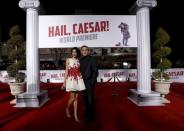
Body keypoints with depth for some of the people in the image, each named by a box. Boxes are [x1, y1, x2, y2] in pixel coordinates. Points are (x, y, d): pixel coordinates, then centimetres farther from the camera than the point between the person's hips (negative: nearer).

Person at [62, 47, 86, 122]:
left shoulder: (79, 60, 9)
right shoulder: (68, 60, 2)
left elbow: (80, 71, 10)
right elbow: (66, 71, -1)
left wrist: (81, 80, 5)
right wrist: (64, 82, -4)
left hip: (78, 80, 3)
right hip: (71, 80, -3)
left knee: (76, 98, 6)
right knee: (72, 98, -4)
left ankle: (75, 115, 14)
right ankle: (67, 109, 26)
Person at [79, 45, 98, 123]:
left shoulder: (91, 59, -7)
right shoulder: (80, 60, 8)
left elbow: (95, 71, -9)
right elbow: (80, 70, 10)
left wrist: (92, 81, -14)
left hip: (90, 81, -5)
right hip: (83, 81, 5)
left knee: (90, 98, -1)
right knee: (85, 97, 14)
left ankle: (90, 115, 11)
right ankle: (87, 112, 30)